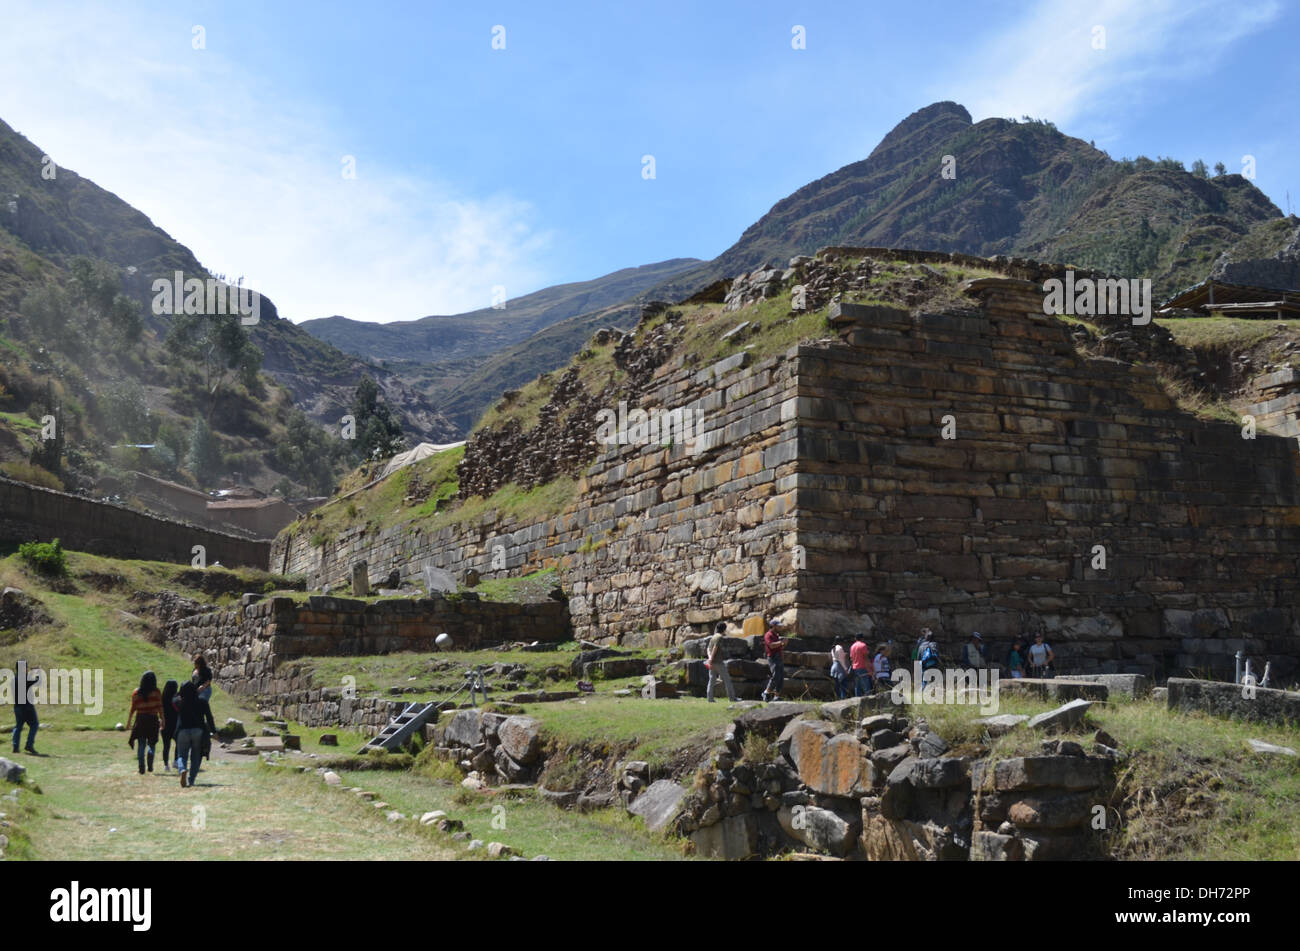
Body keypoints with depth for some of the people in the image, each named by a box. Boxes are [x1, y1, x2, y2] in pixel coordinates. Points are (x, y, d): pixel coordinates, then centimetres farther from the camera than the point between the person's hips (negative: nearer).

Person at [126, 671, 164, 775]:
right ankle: (150, 766, -6)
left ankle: (141, 767, -4)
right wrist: (162, 720, 2)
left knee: (141, 745, 6)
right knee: (151, 743, 10)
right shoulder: (156, 692, -5)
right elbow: (160, 708, -6)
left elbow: (132, 709, 1)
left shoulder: (136, 692, 0)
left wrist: (128, 722, 9)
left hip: (140, 720, 1)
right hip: (153, 719, -1)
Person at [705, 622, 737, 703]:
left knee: (712, 679, 5)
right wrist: (711, 660, -20)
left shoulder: (713, 637, 17)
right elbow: (715, 648, -19)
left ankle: (710, 698, 0)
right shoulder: (720, 637, -10)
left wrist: (709, 657, -1)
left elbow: (708, 648, 12)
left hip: (712, 662, 8)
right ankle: (732, 697, 2)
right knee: (726, 679, -1)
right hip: (718, 662, -8)